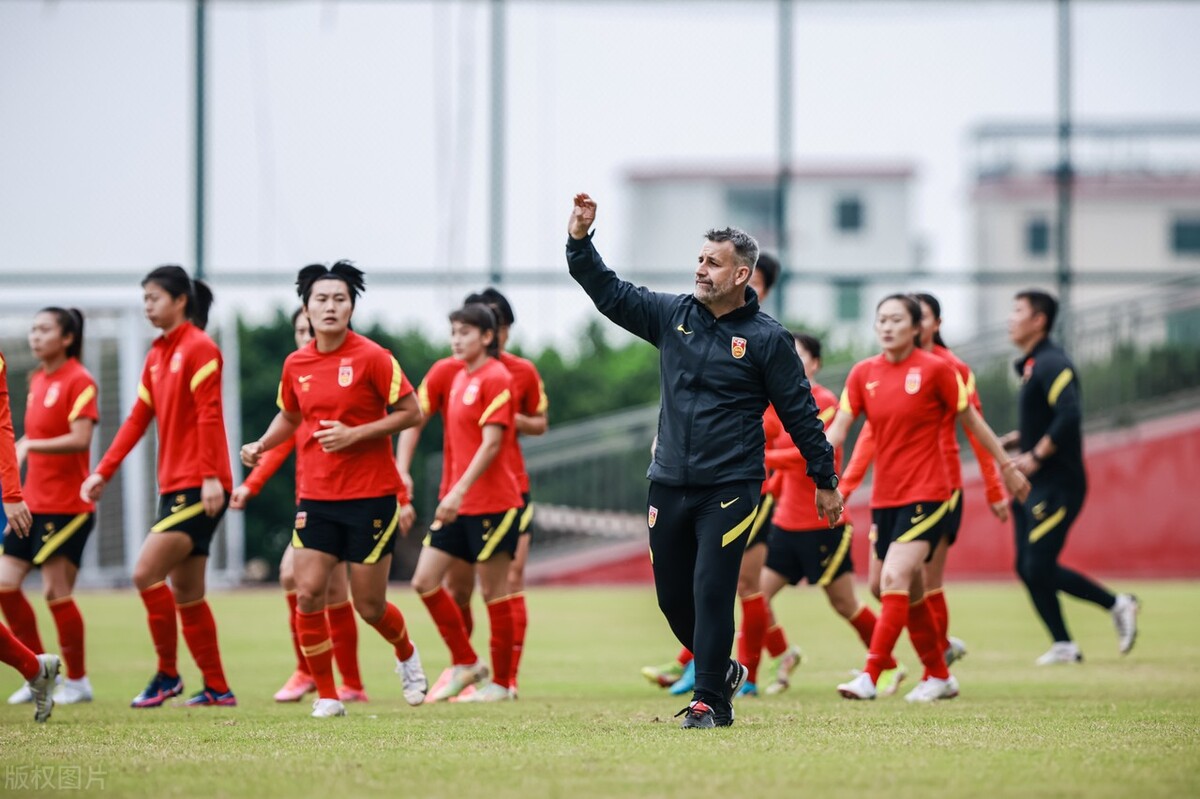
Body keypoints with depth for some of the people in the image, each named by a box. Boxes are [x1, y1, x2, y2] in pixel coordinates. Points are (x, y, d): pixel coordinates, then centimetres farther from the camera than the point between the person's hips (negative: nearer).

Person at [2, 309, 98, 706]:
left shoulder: (78, 381, -12)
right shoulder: (37, 380, 12)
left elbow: (80, 438, -22)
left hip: (67, 505, -8)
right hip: (34, 502, 8)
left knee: (56, 591, -6)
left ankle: (77, 681, 8)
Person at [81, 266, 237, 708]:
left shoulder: (199, 348, -9)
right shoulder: (157, 355, 16)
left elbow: (209, 416, -16)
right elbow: (138, 418, 15)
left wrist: (211, 477, -22)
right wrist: (103, 472, 9)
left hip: (199, 488, -9)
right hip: (174, 486, 9)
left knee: (146, 572, -13)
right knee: (186, 593, 9)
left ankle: (167, 674, -2)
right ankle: (217, 688, 14)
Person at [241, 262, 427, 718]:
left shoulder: (371, 358, -9)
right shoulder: (296, 365, 5)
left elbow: (410, 412, -7)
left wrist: (354, 434, -17)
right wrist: (262, 446, 4)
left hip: (371, 496, -4)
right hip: (316, 498, 4)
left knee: (369, 606, 2)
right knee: (308, 595, -9)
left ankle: (407, 656, 36)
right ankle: (326, 695, 4)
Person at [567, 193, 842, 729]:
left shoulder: (767, 339, -4)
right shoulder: (672, 315, 7)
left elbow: (799, 412, 0)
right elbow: (610, 293, 8)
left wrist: (825, 480, 3)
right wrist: (579, 240, -6)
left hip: (730, 488, -5)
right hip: (669, 484, 5)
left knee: (711, 590, -11)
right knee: (672, 595, 8)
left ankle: (710, 701, -3)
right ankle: (721, 671, 30)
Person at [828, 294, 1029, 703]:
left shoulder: (935, 369, -6)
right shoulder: (863, 374, 5)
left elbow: (971, 419, 2)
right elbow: (840, 425, -2)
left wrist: (1007, 466, 7)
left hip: (926, 494, -6)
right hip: (884, 496, 6)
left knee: (894, 579, -20)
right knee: (910, 592, 12)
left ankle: (871, 676, -23)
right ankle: (939, 676, 27)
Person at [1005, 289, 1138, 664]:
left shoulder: (1051, 364, -15)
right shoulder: (1030, 365, 15)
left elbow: (1069, 416, -26)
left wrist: (1035, 456, -22)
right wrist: (1020, 438, 10)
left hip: (1056, 486, -10)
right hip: (1034, 487, 10)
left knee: (1040, 568, -11)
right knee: (1028, 567, 6)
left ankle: (1118, 605, 2)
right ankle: (1063, 646, 12)